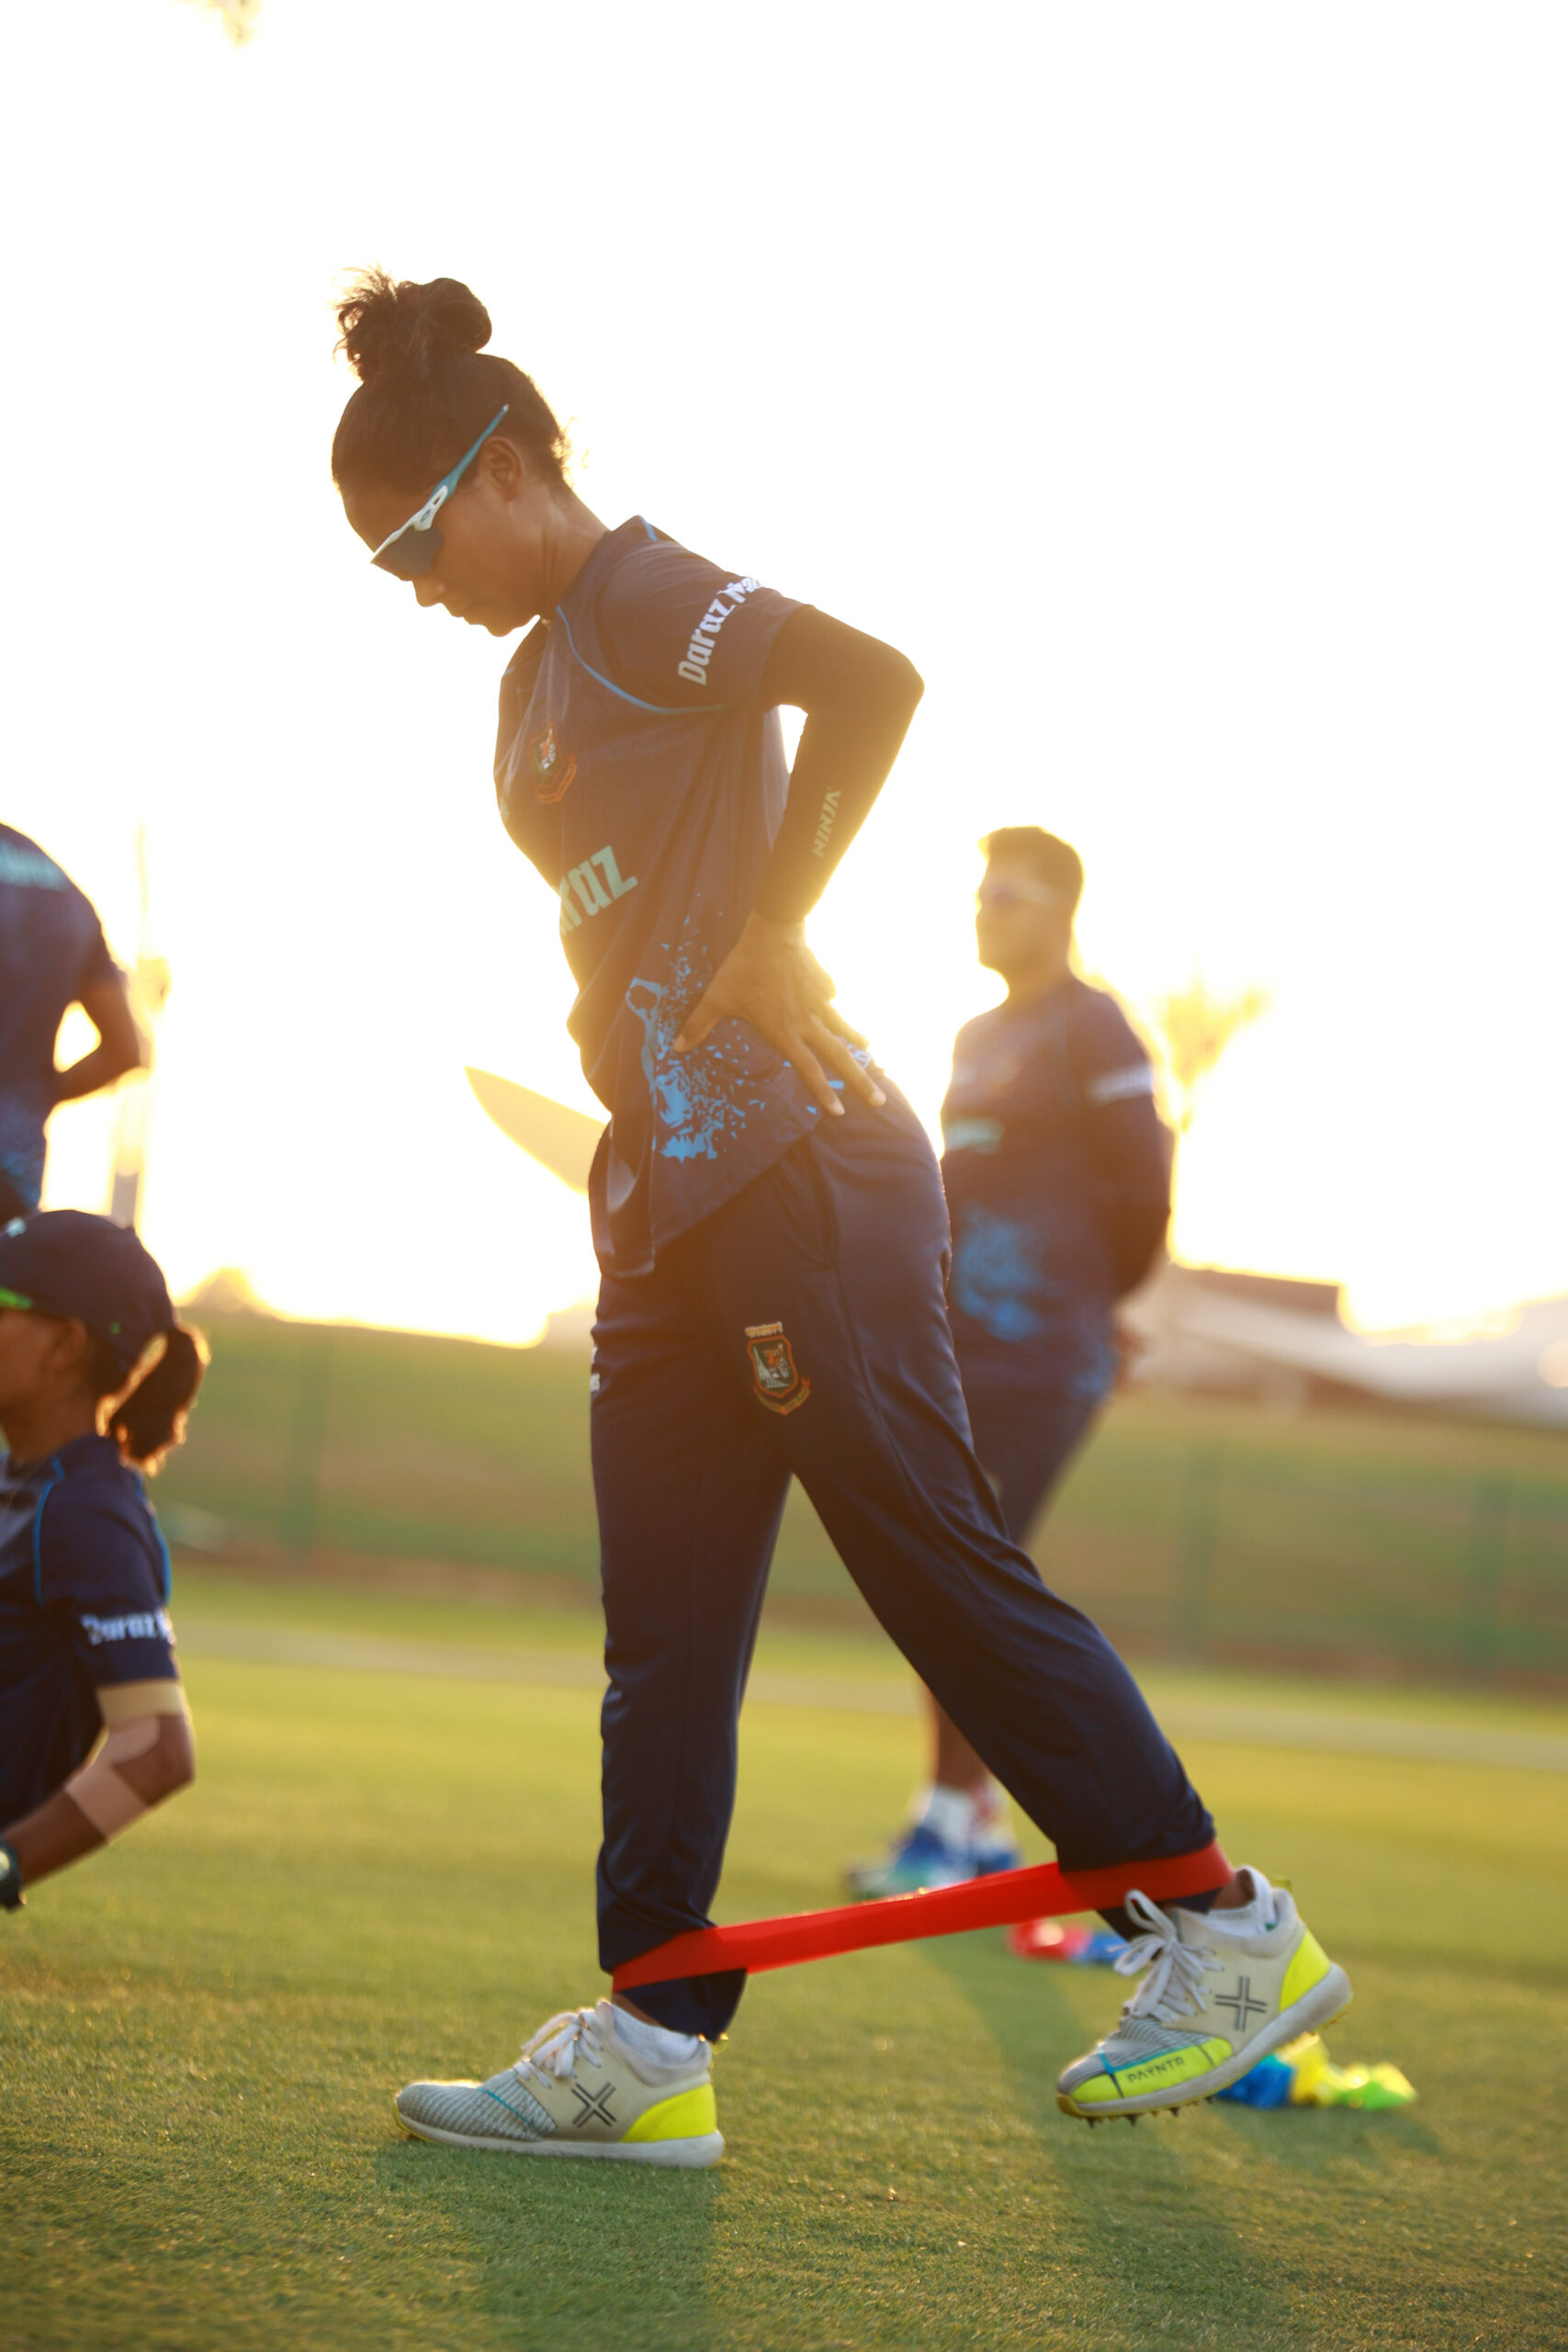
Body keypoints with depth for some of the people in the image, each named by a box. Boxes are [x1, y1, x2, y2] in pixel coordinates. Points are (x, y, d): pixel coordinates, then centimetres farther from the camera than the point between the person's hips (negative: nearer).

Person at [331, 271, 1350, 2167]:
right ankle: (649, 2046, 7)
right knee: (662, 1626, 6)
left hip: (794, 1163, -10)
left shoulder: (640, 596, -7)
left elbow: (870, 682, -23)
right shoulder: (539, 677, 21)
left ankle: (1228, 1931, 2)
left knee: (939, 1561, -7)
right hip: (672, 1192, 10)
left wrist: (760, 940, -18)